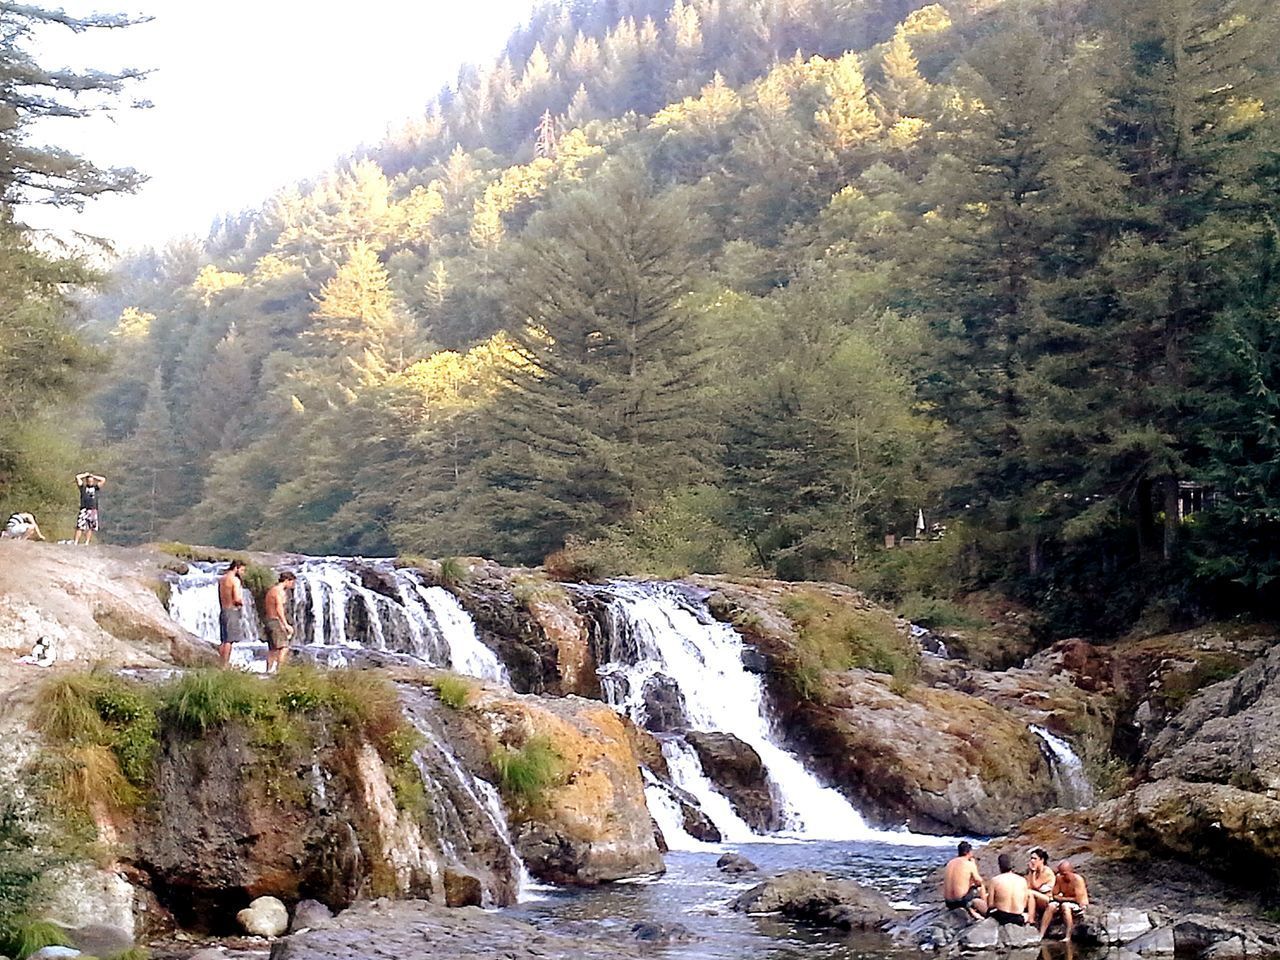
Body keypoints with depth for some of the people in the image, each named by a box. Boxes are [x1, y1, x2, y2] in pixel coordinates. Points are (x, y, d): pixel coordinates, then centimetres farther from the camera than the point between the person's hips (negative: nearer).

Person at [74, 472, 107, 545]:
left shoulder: (95, 488, 15)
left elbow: (103, 479, 14)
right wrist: (86, 475, 16)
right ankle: (76, 542, -11)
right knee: (79, 527, -9)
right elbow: (77, 477, 5)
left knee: (90, 528, 1)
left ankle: (87, 542, 4)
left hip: (93, 510, 2)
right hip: (84, 509, -2)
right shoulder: (83, 487, 11)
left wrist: (93, 476, 16)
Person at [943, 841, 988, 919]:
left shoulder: (950, 863, 9)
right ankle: (985, 911, 24)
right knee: (981, 887, 22)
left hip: (948, 903, 5)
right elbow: (979, 882, 2)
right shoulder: (970, 864, -9)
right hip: (961, 900, -5)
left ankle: (971, 910, 16)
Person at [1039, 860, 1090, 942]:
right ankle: (1041, 935, -23)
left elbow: (1078, 900, -25)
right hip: (1064, 902, 6)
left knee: (1065, 906, -34)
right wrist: (1058, 897, -19)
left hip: (1080, 905, -6)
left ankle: (1068, 938, -38)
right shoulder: (1059, 878, -5)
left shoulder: (1077, 879, -22)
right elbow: (1054, 895, 3)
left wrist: (1062, 898, -15)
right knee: (1051, 906, -20)